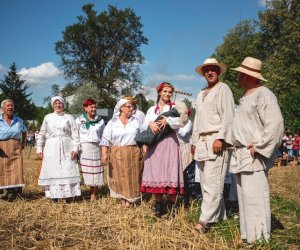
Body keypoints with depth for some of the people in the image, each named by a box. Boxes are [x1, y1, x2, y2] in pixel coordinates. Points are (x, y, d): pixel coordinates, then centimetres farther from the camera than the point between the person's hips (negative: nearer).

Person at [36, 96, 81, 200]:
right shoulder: (48, 117, 11)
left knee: (68, 171, -6)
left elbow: (75, 134, 3)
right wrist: (39, 148, 6)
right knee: (52, 171, 0)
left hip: (66, 149, -1)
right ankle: (54, 196, 6)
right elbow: (41, 134, 12)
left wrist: (75, 148, -6)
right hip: (51, 150, 1)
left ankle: (69, 196, -2)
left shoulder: (69, 117, 7)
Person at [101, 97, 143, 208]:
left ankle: (129, 200, 11)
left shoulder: (136, 121, 7)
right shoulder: (112, 122, 3)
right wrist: (104, 154, -12)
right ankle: (122, 199, 14)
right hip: (117, 154, -1)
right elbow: (105, 139, -1)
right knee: (119, 177, 3)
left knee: (132, 177, 2)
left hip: (134, 154, 1)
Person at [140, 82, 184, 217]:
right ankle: (159, 205, 9)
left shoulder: (174, 107, 9)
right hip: (154, 144, 3)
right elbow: (144, 127, 8)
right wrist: (150, 124, -13)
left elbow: (177, 125, -3)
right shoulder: (152, 109, 16)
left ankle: (172, 205, 0)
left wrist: (167, 120, -20)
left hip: (170, 143, -3)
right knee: (155, 172, 0)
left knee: (170, 172, -7)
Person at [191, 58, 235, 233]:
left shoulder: (223, 89, 0)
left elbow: (228, 116, -10)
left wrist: (220, 138, -19)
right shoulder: (201, 94, 24)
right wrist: (194, 141, 20)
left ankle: (206, 220, -11)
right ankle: (219, 215, 15)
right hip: (202, 142, 8)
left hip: (216, 140, -8)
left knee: (212, 183, -11)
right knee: (205, 182, 8)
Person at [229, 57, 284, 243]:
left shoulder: (263, 95, -10)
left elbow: (275, 124, -20)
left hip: (254, 155, -10)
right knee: (245, 195, 12)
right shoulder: (246, 98, 19)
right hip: (243, 154, 10)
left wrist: (258, 146, -19)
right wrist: (237, 147, 13)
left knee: (254, 196, -9)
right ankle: (248, 234, 21)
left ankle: (259, 238, -1)